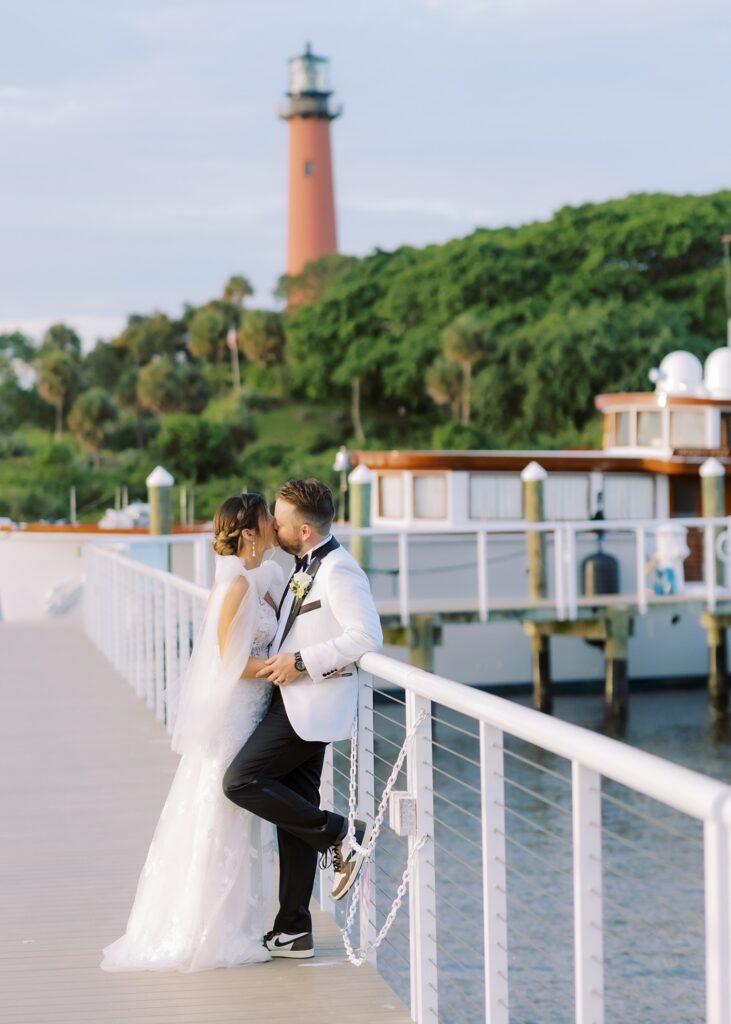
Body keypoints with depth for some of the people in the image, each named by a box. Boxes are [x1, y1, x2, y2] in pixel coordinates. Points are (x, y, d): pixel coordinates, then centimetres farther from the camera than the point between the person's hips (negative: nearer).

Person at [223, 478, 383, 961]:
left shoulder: (338, 569, -16)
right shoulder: (307, 566, 14)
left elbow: (367, 635, -25)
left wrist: (302, 662, -22)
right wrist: (282, 656, 17)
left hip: (313, 703, -10)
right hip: (295, 701, 10)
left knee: (242, 781, -15)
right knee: (296, 813, 10)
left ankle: (341, 835, -6)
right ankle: (294, 931, 15)